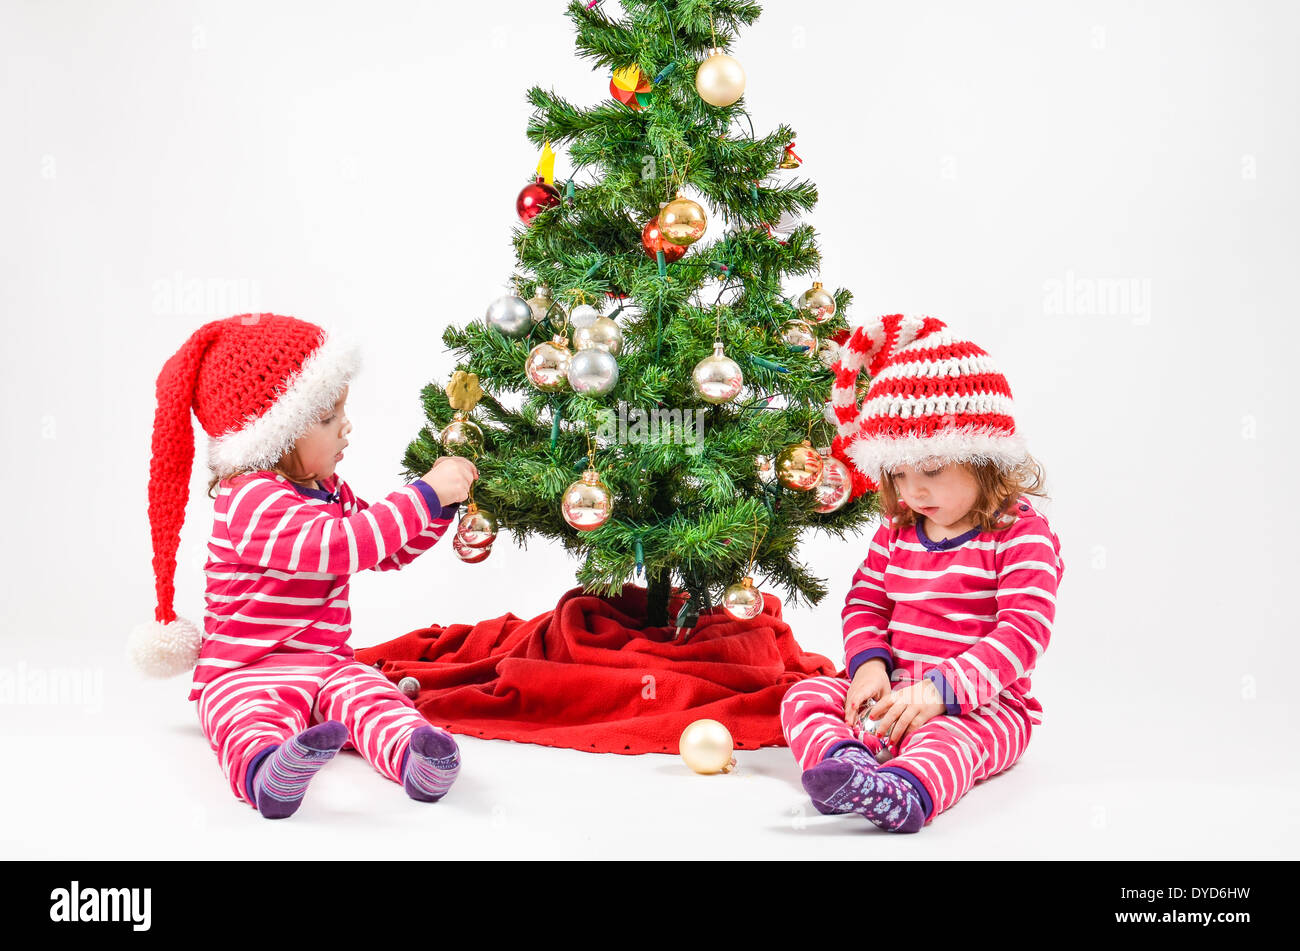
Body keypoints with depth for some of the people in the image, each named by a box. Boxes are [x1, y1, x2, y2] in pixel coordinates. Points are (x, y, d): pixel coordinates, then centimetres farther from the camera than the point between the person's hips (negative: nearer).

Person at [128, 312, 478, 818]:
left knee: (370, 695, -27)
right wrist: (424, 495, -27)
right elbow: (339, 545, -31)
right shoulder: (254, 501, -17)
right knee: (251, 718, -40)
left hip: (326, 664, 6)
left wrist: (439, 499, 9)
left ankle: (414, 755, -57)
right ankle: (268, 773, -71)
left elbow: (390, 552, 25)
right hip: (243, 675, -6)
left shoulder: (329, 491, 15)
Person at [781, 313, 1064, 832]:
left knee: (945, 735, -39)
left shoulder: (1022, 535, -9)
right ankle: (845, 760, -46)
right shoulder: (896, 531, 12)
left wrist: (940, 690, -29)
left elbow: (1024, 632, -18)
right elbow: (865, 601, 16)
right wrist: (869, 663, -8)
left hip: (982, 705, -6)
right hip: (894, 693, 6)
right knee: (804, 696, -15)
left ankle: (905, 790, -71)